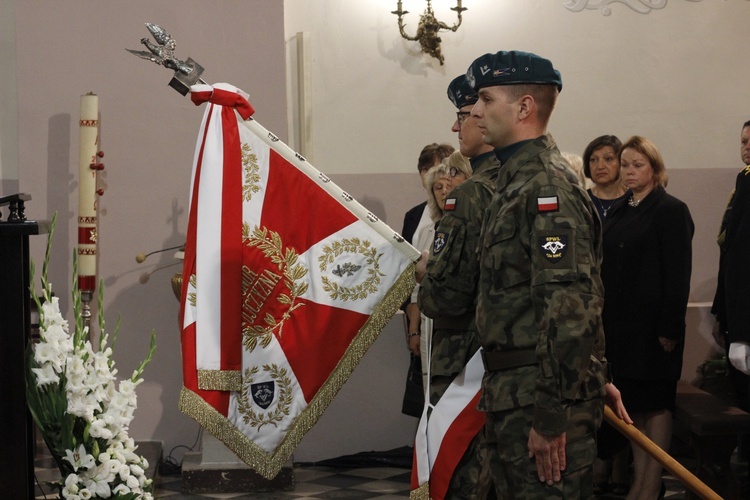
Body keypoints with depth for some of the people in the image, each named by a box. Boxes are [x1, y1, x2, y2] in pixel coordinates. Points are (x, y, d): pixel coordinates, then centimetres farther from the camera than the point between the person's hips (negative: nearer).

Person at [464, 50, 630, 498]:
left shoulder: (547, 188, -16)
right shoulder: (517, 181, 16)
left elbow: (566, 308, -24)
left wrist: (550, 417, -25)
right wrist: (595, 375, 22)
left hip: (539, 394, -10)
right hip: (512, 393, 10)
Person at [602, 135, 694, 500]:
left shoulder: (671, 211, -7)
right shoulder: (619, 212, 13)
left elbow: (678, 275, -12)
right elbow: (608, 270, 14)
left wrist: (670, 328, -17)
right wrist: (602, 319, 8)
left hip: (652, 325, -7)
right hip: (620, 325, 7)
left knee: (654, 403, -1)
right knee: (632, 402, 9)